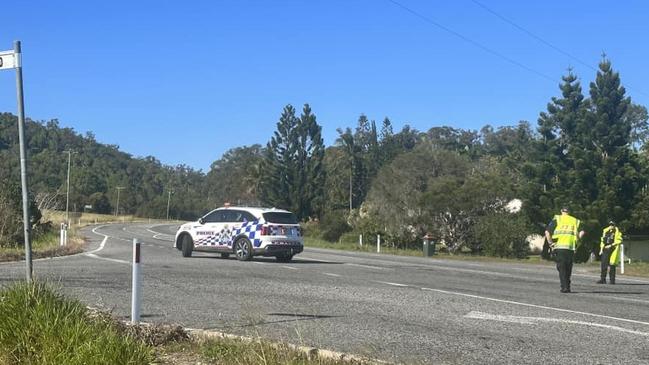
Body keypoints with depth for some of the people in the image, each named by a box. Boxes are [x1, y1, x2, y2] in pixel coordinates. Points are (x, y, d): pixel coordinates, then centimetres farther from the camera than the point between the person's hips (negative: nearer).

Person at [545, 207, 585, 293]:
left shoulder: (556, 219, 6)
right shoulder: (575, 221, 11)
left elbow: (547, 232, -3)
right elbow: (582, 232, -3)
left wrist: (550, 243, 3)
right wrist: (576, 240, 7)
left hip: (559, 247, -2)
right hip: (571, 247, 2)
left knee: (561, 268, 3)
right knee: (568, 268, 14)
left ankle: (564, 287, -6)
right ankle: (567, 286, 17)